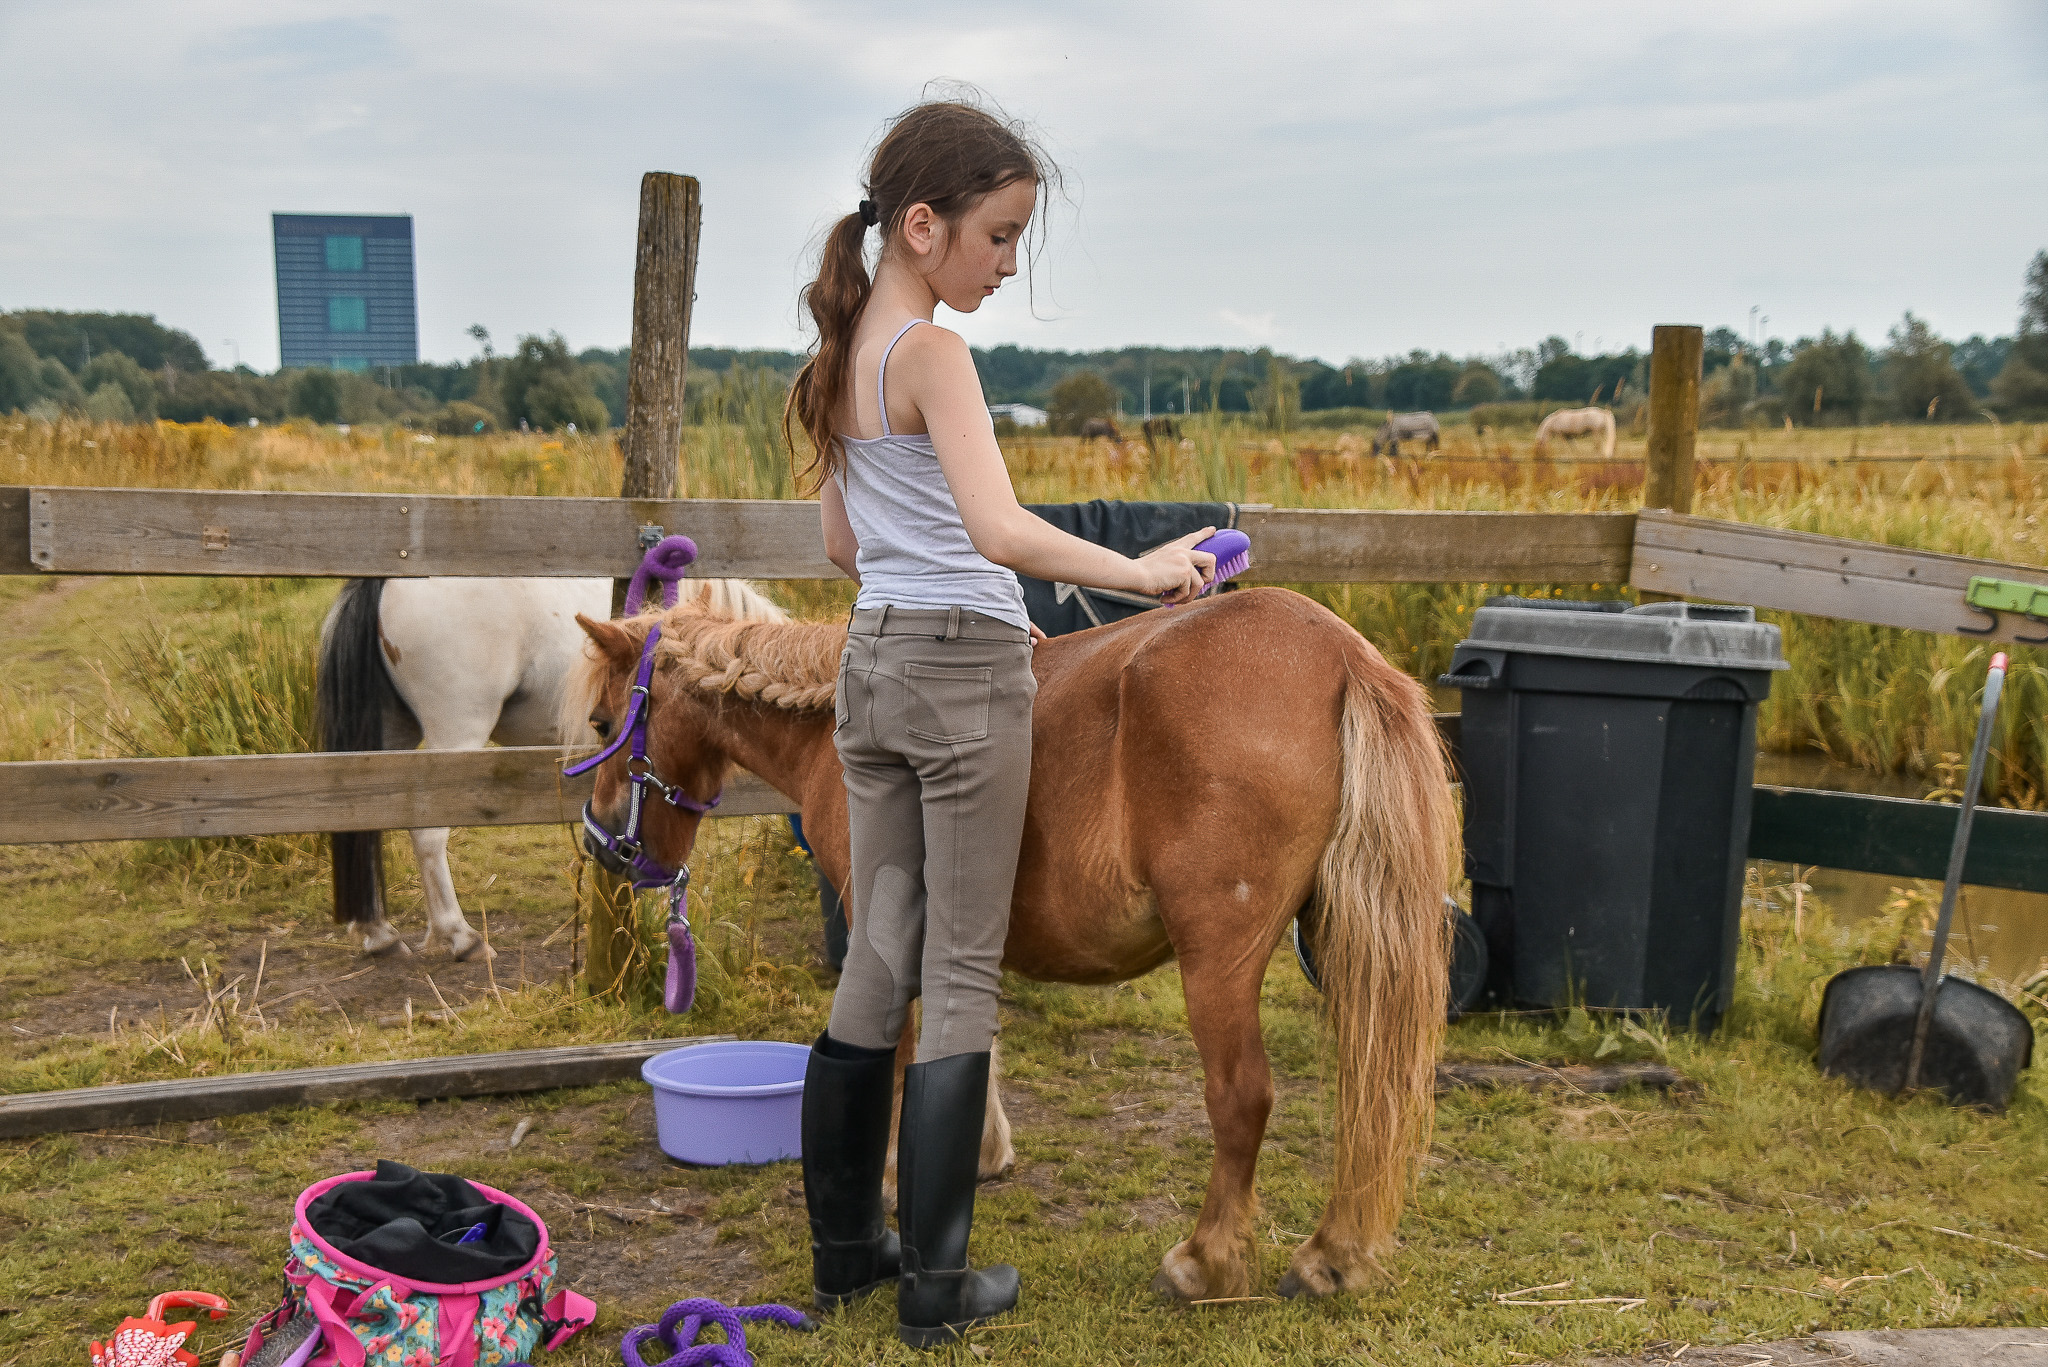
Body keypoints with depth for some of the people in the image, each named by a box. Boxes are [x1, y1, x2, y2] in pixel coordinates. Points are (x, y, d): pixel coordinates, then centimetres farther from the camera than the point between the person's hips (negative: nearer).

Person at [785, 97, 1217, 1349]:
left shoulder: (844, 354, 12)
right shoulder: (933, 352, -15)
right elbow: (1001, 530, -28)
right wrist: (1143, 573, -19)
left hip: (873, 662, 8)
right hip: (964, 674, -8)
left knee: (879, 960, 14)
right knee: (961, 979, 1)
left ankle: (846, 1247, 24)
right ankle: (936, 1287, 9)